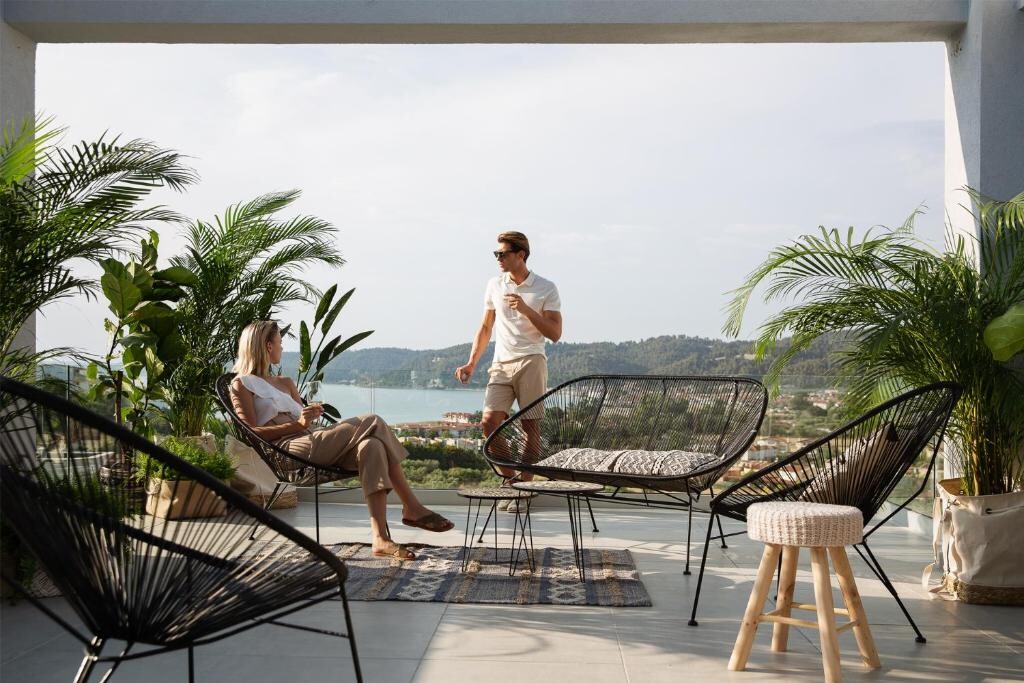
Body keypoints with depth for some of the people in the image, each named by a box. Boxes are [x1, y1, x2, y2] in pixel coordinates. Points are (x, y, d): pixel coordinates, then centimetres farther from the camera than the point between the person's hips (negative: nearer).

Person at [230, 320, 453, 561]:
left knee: (371, 446, -26)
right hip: (289, 449, -7)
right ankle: (413, 508, -25)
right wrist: (297, 424, -15)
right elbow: (252, 433, -4)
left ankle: (381, 538, -33)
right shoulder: (241, 385, 11)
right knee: (371, 423, -24)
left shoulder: (286, 383, 32)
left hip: (313, 441, 7)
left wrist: (311, 416, 0)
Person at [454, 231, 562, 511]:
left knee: (530, 426, -3)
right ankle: (510, 479, 7)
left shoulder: (546, 289, -1)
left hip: (531, 361, -3)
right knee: (489, 420, -10)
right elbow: (485, 328, 19)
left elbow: (555, 334, -5)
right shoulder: (494, 285, 12)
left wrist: (526, 310, -16)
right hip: (501, 363, 3)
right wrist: (471, 363, 11)